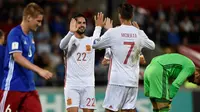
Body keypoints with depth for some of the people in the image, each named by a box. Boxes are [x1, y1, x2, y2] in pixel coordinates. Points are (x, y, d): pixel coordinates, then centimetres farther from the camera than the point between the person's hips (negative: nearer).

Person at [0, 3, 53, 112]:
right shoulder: (15, 34, -13)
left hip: (29, 87, 8)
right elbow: (17, 57, -26)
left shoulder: (30, 35, 13)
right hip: (13, 87, -8)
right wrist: (39, 70, -34)